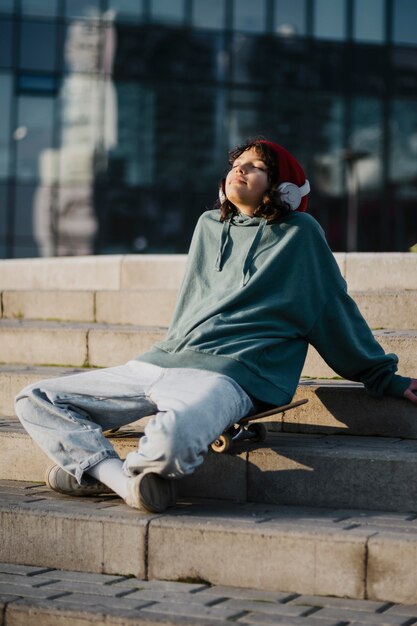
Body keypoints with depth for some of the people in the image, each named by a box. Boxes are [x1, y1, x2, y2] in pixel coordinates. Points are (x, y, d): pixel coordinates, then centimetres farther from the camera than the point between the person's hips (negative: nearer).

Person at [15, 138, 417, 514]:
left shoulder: (298, 232, 7)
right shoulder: (209, 226, 22)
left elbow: (334, 310, 12)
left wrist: (384, 377, 13)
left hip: (229, 373, -6)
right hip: (160, 362, 7)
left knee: (172, 436, -41)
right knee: (35, 400, -4)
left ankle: (91, 467, -10)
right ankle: (131, 483, -14)